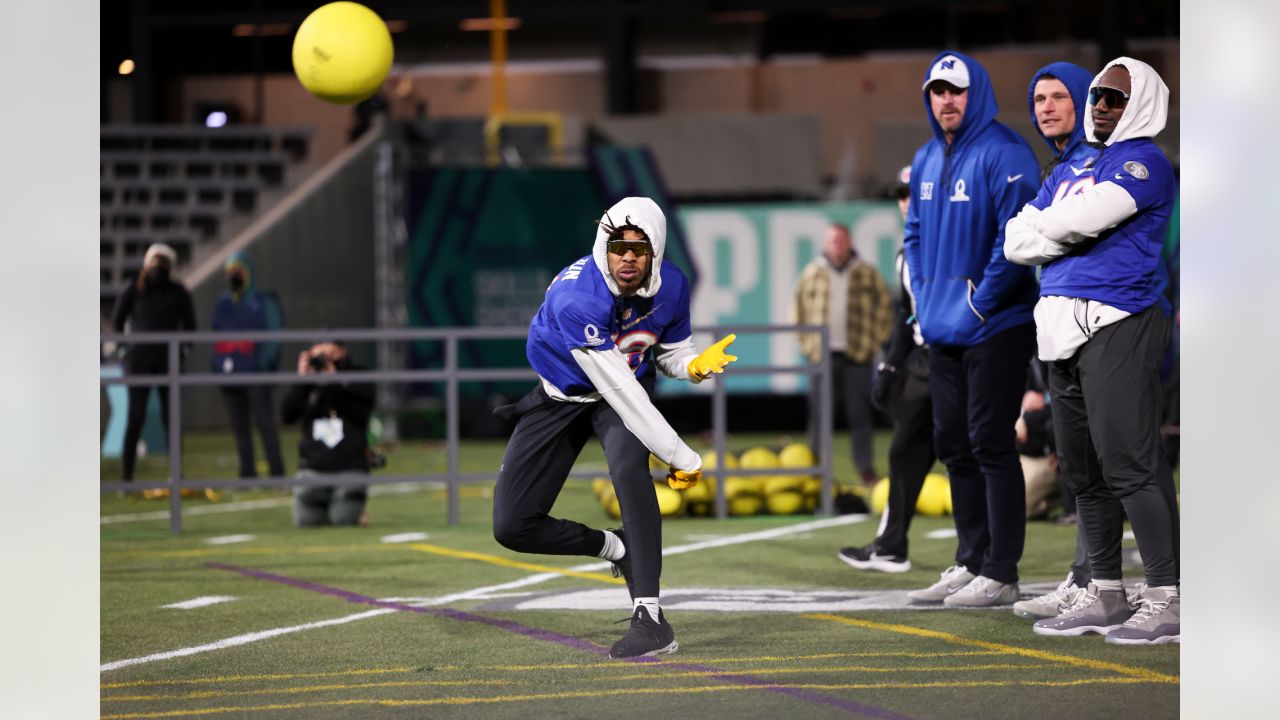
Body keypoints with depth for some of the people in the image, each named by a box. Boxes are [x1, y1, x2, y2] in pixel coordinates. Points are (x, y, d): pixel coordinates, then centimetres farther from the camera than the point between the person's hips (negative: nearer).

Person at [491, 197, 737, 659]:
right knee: (512, 526, -7)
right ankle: (617, 549, 20)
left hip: (629, 388, 1)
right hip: (563, 396, -1)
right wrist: (680, 457, -33)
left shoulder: (671, 287, -16)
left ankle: (649, 618, -35)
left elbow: (671, 352, 4)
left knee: (628, 466, -34)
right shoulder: (575, 298, -35)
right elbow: (618, 390, -35)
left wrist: (695, 365, -22)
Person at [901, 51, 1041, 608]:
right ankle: (969, 563, 20)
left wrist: (978, 305, -17)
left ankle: (1000, 574, -3)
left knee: (990, 445, -7)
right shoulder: (926, 160, 13)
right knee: (954, 445, 12)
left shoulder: (1004, 154, -13)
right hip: (943, 331, 8)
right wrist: (924, 299, 9)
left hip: (994, 328, -8)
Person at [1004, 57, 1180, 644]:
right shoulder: (1068, 170, 23)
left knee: (1127, 464, -13)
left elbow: (1079, 218, -17)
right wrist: (1078, 234, -3)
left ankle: (1166, 600, -12)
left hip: (1117, 325, -8)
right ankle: (1105, 596, 17)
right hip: (1061, 330, 8)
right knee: (1083, 472, 10)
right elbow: (1016, 242, 14)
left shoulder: (1145, 162, -2)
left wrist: (1042, 226, 5)